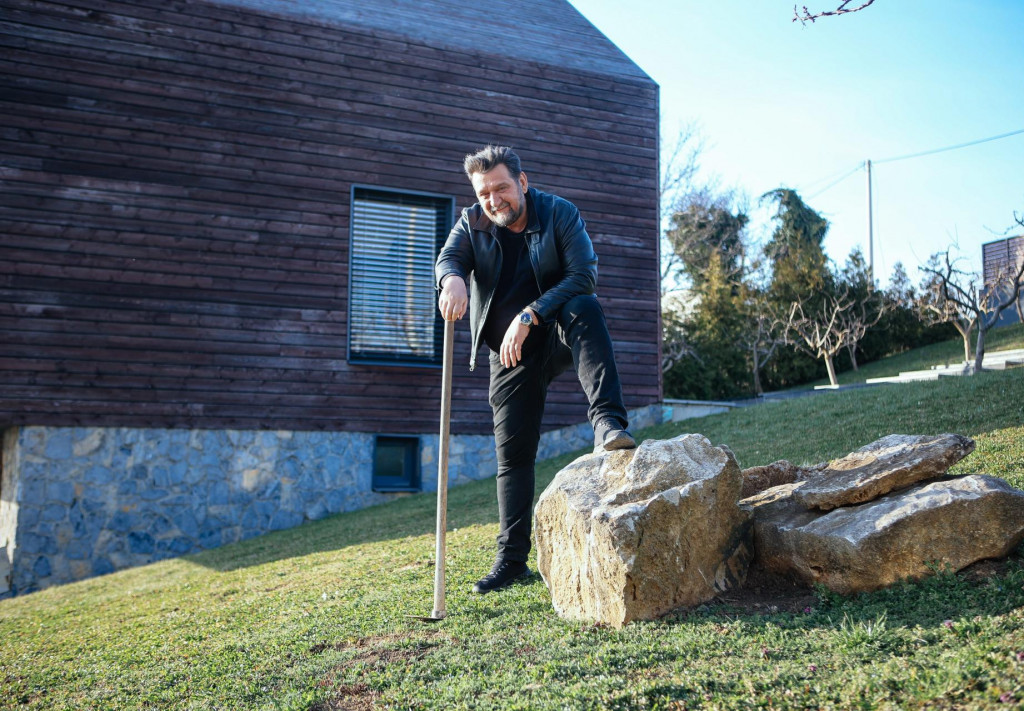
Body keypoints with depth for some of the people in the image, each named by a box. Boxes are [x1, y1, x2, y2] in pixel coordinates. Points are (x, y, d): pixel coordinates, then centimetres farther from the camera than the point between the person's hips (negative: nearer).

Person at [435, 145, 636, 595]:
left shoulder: (560, 214, -7)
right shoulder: (472, 224, 1)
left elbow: (584, 274, -19)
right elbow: (448, 257, -19)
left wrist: (529, 317, -29)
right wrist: (453, 278, -45)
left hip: (558, 336, -2)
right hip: (510, 352, 2)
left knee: (584, 308, -36)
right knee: (512, 452, 0)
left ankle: (607, 422, -47)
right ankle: (511, 559, 8)